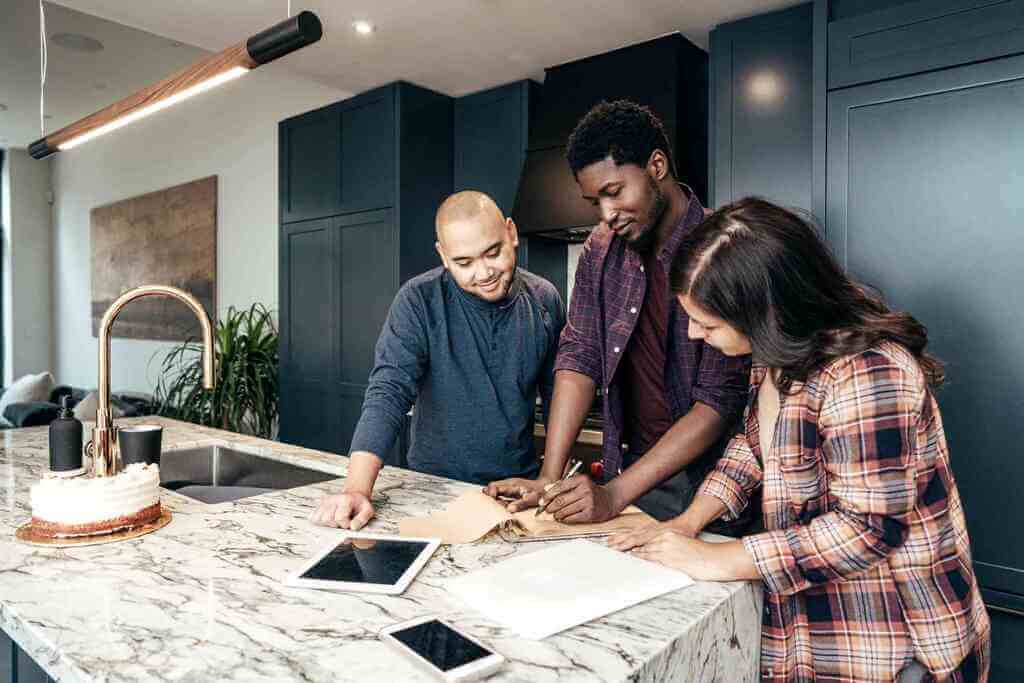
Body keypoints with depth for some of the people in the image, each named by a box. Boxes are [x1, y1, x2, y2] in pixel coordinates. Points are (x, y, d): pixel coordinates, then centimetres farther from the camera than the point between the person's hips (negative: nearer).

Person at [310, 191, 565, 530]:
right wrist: (357, 490, -31)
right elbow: (388, 393, -20)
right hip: (437, 486, -1)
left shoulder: (545, 300, -3)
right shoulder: (419, 301, -13)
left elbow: (557, 395, 5)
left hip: (521, 481, 2)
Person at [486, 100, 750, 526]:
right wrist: (549, 478, -10)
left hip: (702, 478, -4)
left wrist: (615, 495, -24)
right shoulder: (601, 248, 2)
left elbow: (720, 399, -20)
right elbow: (579, 357, -1)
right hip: (625, 468, 4)